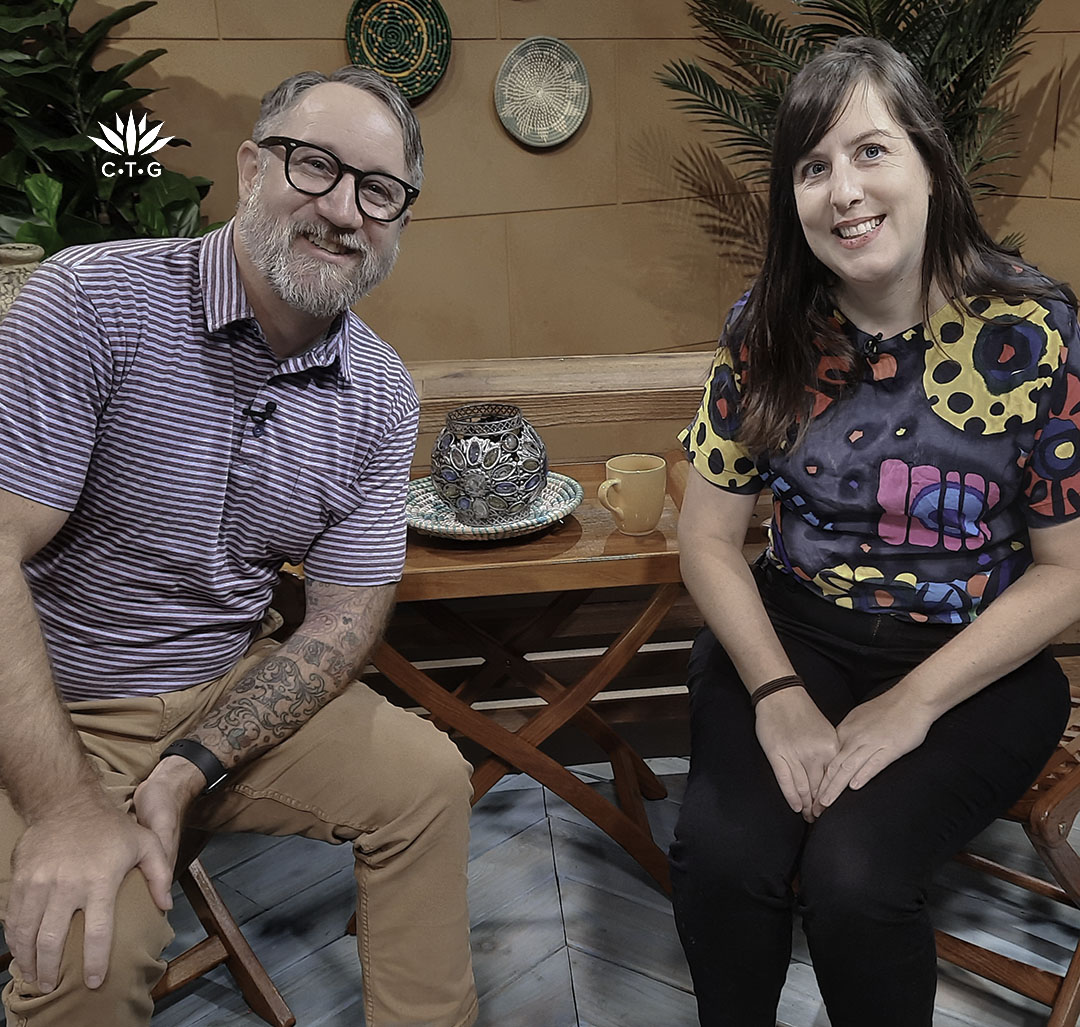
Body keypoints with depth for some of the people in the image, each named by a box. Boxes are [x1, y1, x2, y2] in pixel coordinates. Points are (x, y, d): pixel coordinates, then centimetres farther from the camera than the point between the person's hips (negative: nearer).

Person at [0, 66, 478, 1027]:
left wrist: (186, 771, -16)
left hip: (234, 690, 4)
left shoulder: (381, 394, -4)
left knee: (427, 776, -9)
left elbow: (347, 616, -4)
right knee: (90, 943, -25)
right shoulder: (92, 300, -18)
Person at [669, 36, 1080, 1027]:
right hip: (793, 637, 2)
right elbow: (709, 535, 0)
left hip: (975, 664, -2)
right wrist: (776, 693, -13)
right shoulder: (769, 325, -3)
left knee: (853, 871, -26)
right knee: (722, 851, -22)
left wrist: (912, 704, -15)